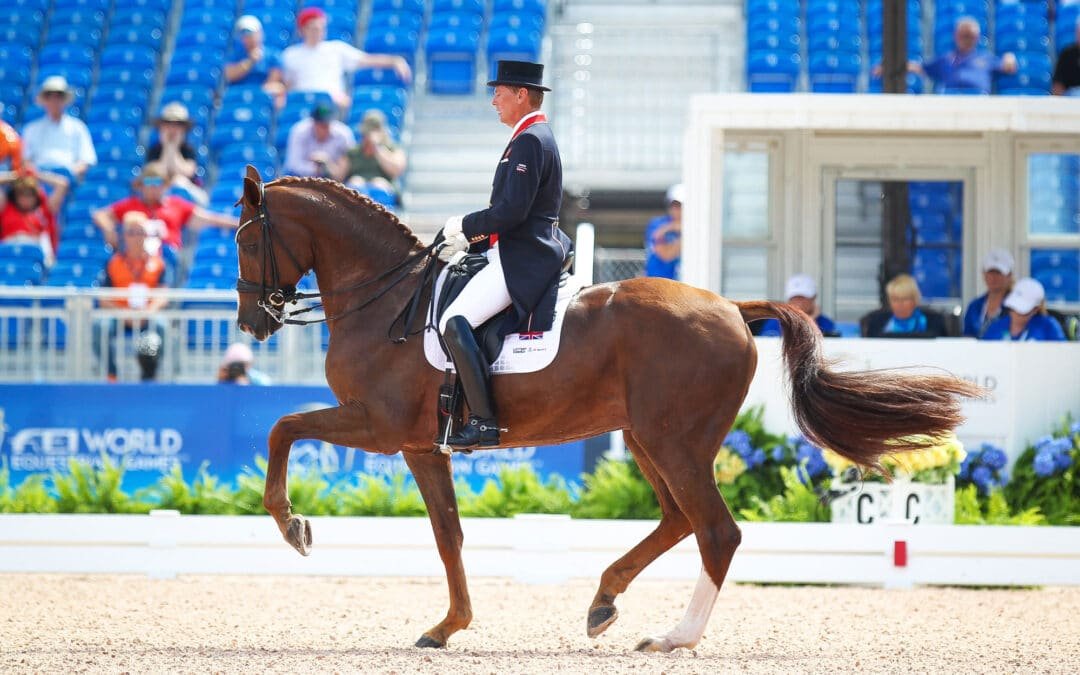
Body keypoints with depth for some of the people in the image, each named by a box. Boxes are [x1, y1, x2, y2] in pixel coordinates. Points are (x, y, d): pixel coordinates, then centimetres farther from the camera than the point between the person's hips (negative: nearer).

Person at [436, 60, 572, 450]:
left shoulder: (529, 141, -15)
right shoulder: (536, 137, 19)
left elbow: (511, 212, -23)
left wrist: (465, 227, -10)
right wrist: (468, 241, 15)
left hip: (521, 263, -12)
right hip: (521, 254, 12)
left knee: (454, 322, -23)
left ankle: (484, 422, -27)